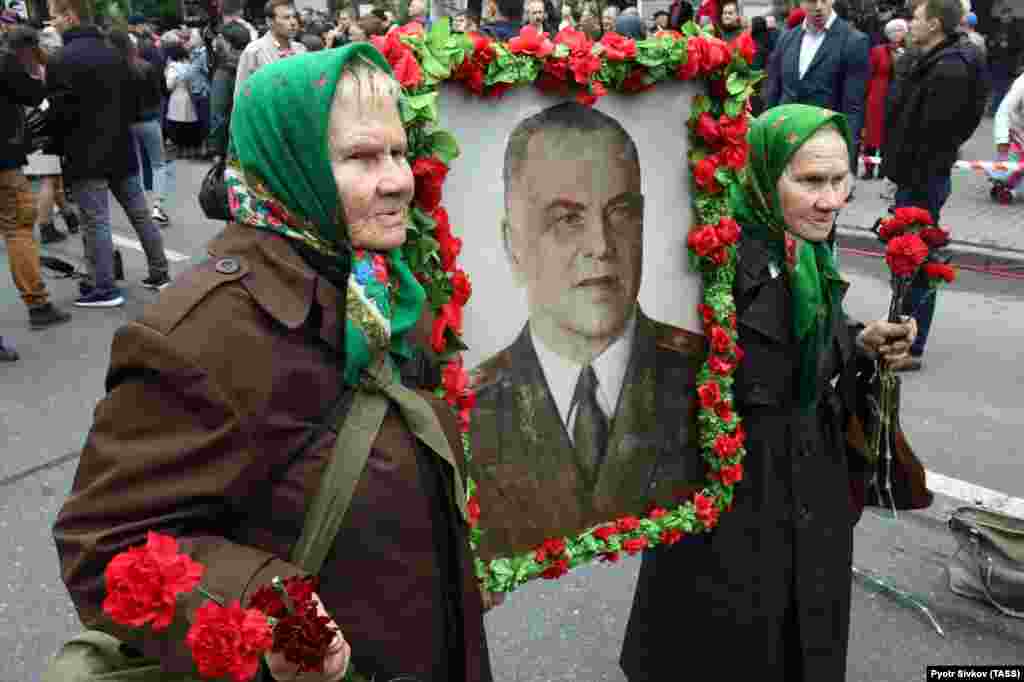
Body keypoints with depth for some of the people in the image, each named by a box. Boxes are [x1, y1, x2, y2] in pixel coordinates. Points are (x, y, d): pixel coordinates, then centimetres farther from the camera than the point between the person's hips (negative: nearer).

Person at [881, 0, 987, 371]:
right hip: (915, 176, 10)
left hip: (923, 181, -10)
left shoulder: (950, 69, -18)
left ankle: (910, 350, 5)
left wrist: (917, 184, -22)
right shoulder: (934, 62, 15)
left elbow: (936, 135, -23)